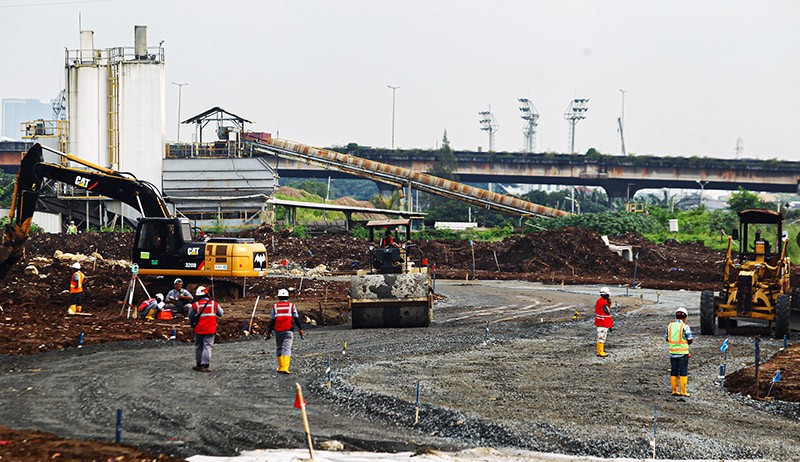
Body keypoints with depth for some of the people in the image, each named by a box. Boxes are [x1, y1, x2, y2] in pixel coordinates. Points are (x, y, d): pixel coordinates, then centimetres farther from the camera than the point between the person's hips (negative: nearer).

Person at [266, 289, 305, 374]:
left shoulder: (275, 307, 4)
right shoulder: (291, 306, 3)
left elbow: (271, 321, 3)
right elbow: (296, 319, 3)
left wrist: (269, 332, 7)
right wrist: (300, 329, 9)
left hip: (278, 331, 1)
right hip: (288, 331, -1)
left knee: (279, 348, 17)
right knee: (287, 349, -5)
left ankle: (280, 367, 22)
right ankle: (285, 368, -19)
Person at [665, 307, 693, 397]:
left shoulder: (670, 326, 4)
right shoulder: (685, 327, -11)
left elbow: (666, 338, 9)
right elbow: (690, 340, -11)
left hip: (672, 352, 4)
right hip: (683, 352, -4)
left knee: (674, 372, 11)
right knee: (683, 372, 2)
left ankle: (674, 390, 13)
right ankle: (683, 391, 1)